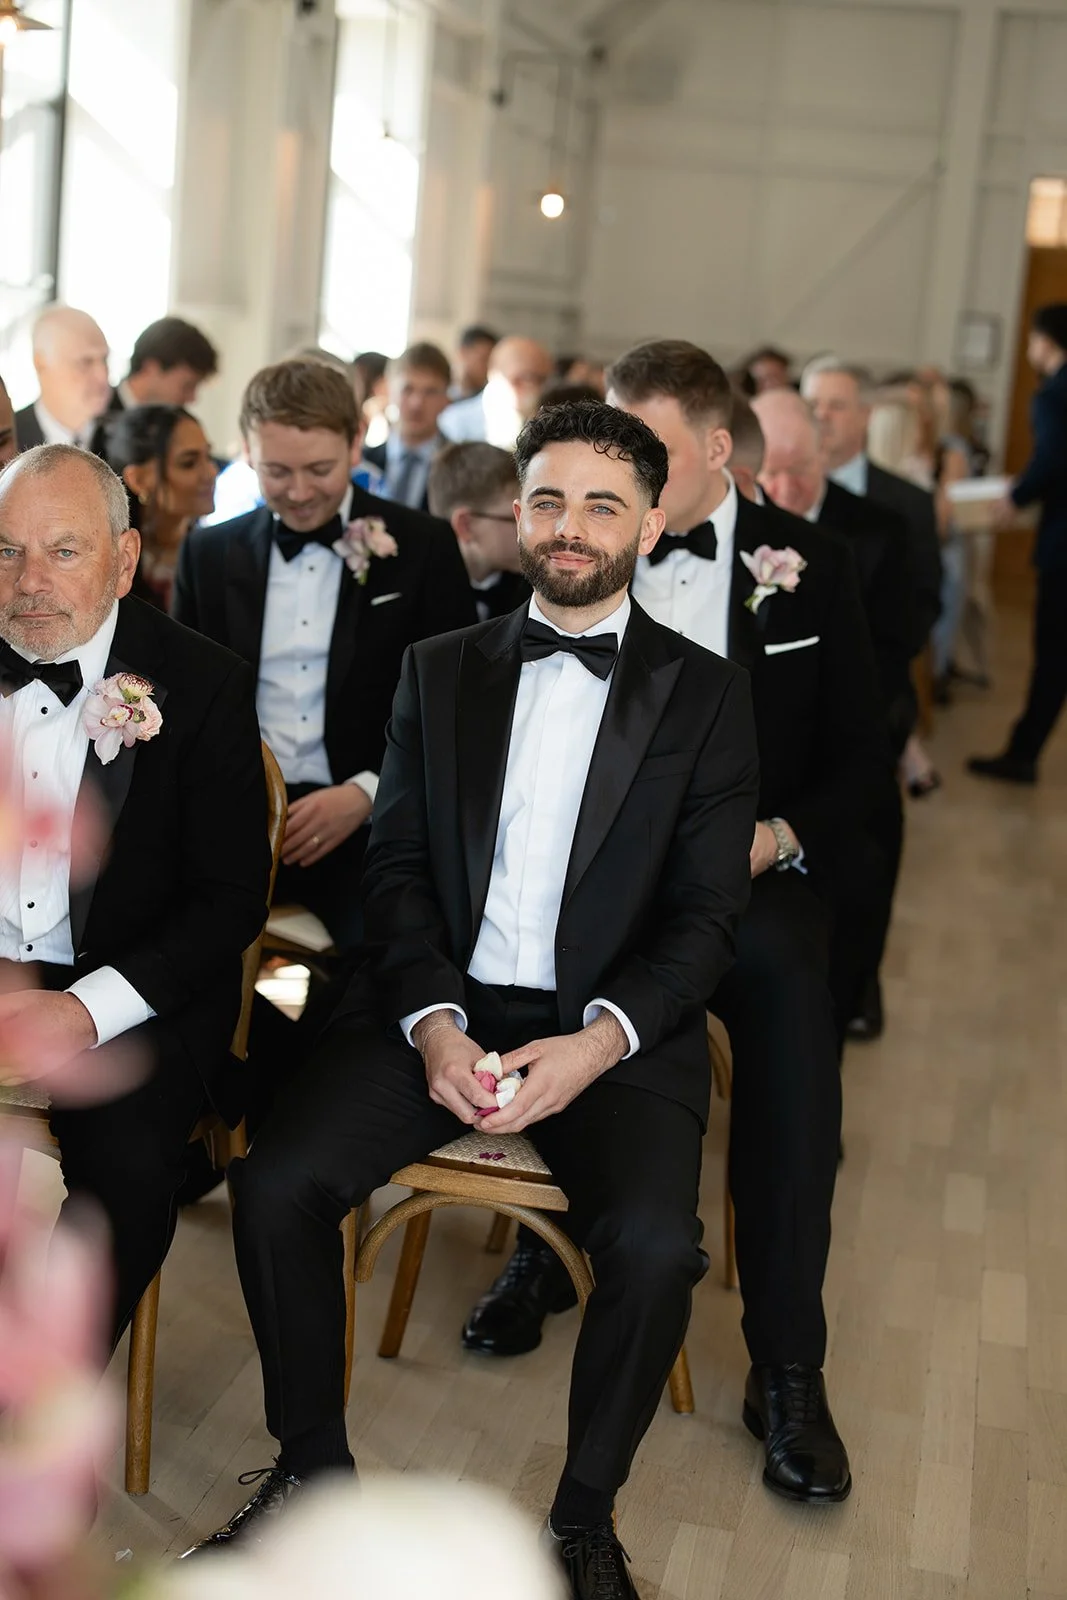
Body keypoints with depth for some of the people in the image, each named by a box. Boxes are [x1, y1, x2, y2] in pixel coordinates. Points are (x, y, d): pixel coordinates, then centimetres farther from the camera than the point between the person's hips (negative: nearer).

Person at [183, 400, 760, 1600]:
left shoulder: (704, 693, 5)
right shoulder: (440, 670, 12)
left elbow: (707, 912, 0)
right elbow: (396, 867, 7)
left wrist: (598, 1042, -17)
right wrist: (432, 1023, -11)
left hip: (615, 1029, -2)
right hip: (442, 1009, 2)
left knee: (655, 1245, -28)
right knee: (275, 1185, -20)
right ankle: (313, 1469, 4)